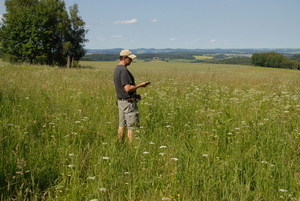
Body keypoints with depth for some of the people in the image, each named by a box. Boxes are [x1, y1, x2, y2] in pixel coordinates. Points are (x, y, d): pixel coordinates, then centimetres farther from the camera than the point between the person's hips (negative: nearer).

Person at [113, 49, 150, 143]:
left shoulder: (117, 69, 12)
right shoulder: (124, 70, -20)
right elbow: (127, 89, -25)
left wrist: (138, 85, 15)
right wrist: (140, 85, -15)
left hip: (120, 100, 10)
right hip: (128, 102, -10)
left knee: (121, 125, 14)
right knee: (131, 126, -3)